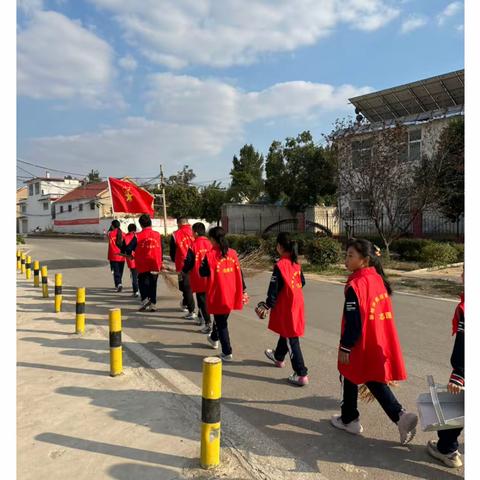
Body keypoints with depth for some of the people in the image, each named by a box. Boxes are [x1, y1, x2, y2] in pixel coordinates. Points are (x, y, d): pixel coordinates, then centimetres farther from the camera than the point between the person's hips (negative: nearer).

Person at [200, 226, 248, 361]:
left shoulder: (210, 255, -14)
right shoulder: (232, 253, 0)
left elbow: (203, 273, -11)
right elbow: (239, 273, 4)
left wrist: (203, 263, 8)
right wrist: (243, 290, 11)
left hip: (218, 294, -5)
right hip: (231, 294, 5)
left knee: (221, 322, 6)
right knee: (221, 318, 26)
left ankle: (227, 353, 9)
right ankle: (214, 338, 49)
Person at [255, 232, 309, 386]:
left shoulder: (280, 265, -20)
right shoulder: (296, 262, 3)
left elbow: (274, 289, -19)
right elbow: (302, 282, 13)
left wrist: (267, 306, -10)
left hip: (286, 307, -8)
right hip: (297, 303, 8)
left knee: (291, 339, -1)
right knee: (286, 333, 25)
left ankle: (301, 375, 3)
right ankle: (279, 357, 47)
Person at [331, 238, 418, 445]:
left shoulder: (355, 285, -23)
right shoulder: (378, 279, 3)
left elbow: (353, 322, -22)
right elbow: (383, 313, 13)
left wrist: (344, 348, -12)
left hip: (360, 346, -7)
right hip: (379, 343, 7)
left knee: (350, 380, 13)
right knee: (375, 381, 17)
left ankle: (349, 420, 29)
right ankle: (401, 416, 7)